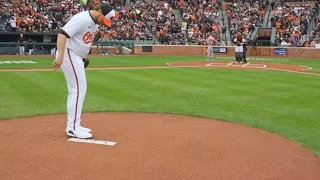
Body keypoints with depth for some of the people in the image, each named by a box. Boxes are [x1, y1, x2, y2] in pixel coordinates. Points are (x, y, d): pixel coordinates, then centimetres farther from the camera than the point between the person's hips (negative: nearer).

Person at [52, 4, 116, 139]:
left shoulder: (95, 22, 10)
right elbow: (62, 33, -27)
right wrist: (60, 56, -34)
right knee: (78, 89, -11)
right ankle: (73, 128, -5)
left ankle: (73, 125, 22)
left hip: (77, 57, 10)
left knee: (77, 90, 13)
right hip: (69, 54, -10)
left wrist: (84, 56, 11)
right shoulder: (82, 19, -19)